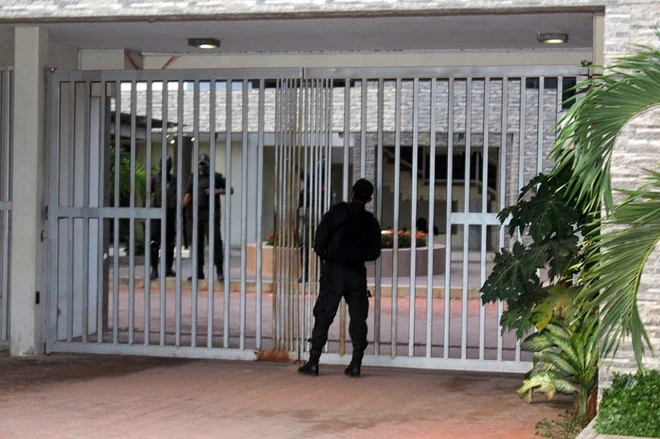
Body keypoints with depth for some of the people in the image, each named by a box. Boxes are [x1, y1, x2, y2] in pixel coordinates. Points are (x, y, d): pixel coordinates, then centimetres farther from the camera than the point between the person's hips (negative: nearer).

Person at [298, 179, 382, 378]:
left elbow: (320, 241, -8)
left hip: (334, 271, -2)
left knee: (323, 316, 1)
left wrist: (323, 255, 12)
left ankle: (313, 362, -1)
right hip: (357, 273, 2)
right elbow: (374, 253, 5)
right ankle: (355, 364, 5)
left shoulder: (337, 212, -3)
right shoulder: (371, 222, 4)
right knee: (358, 318, 8)